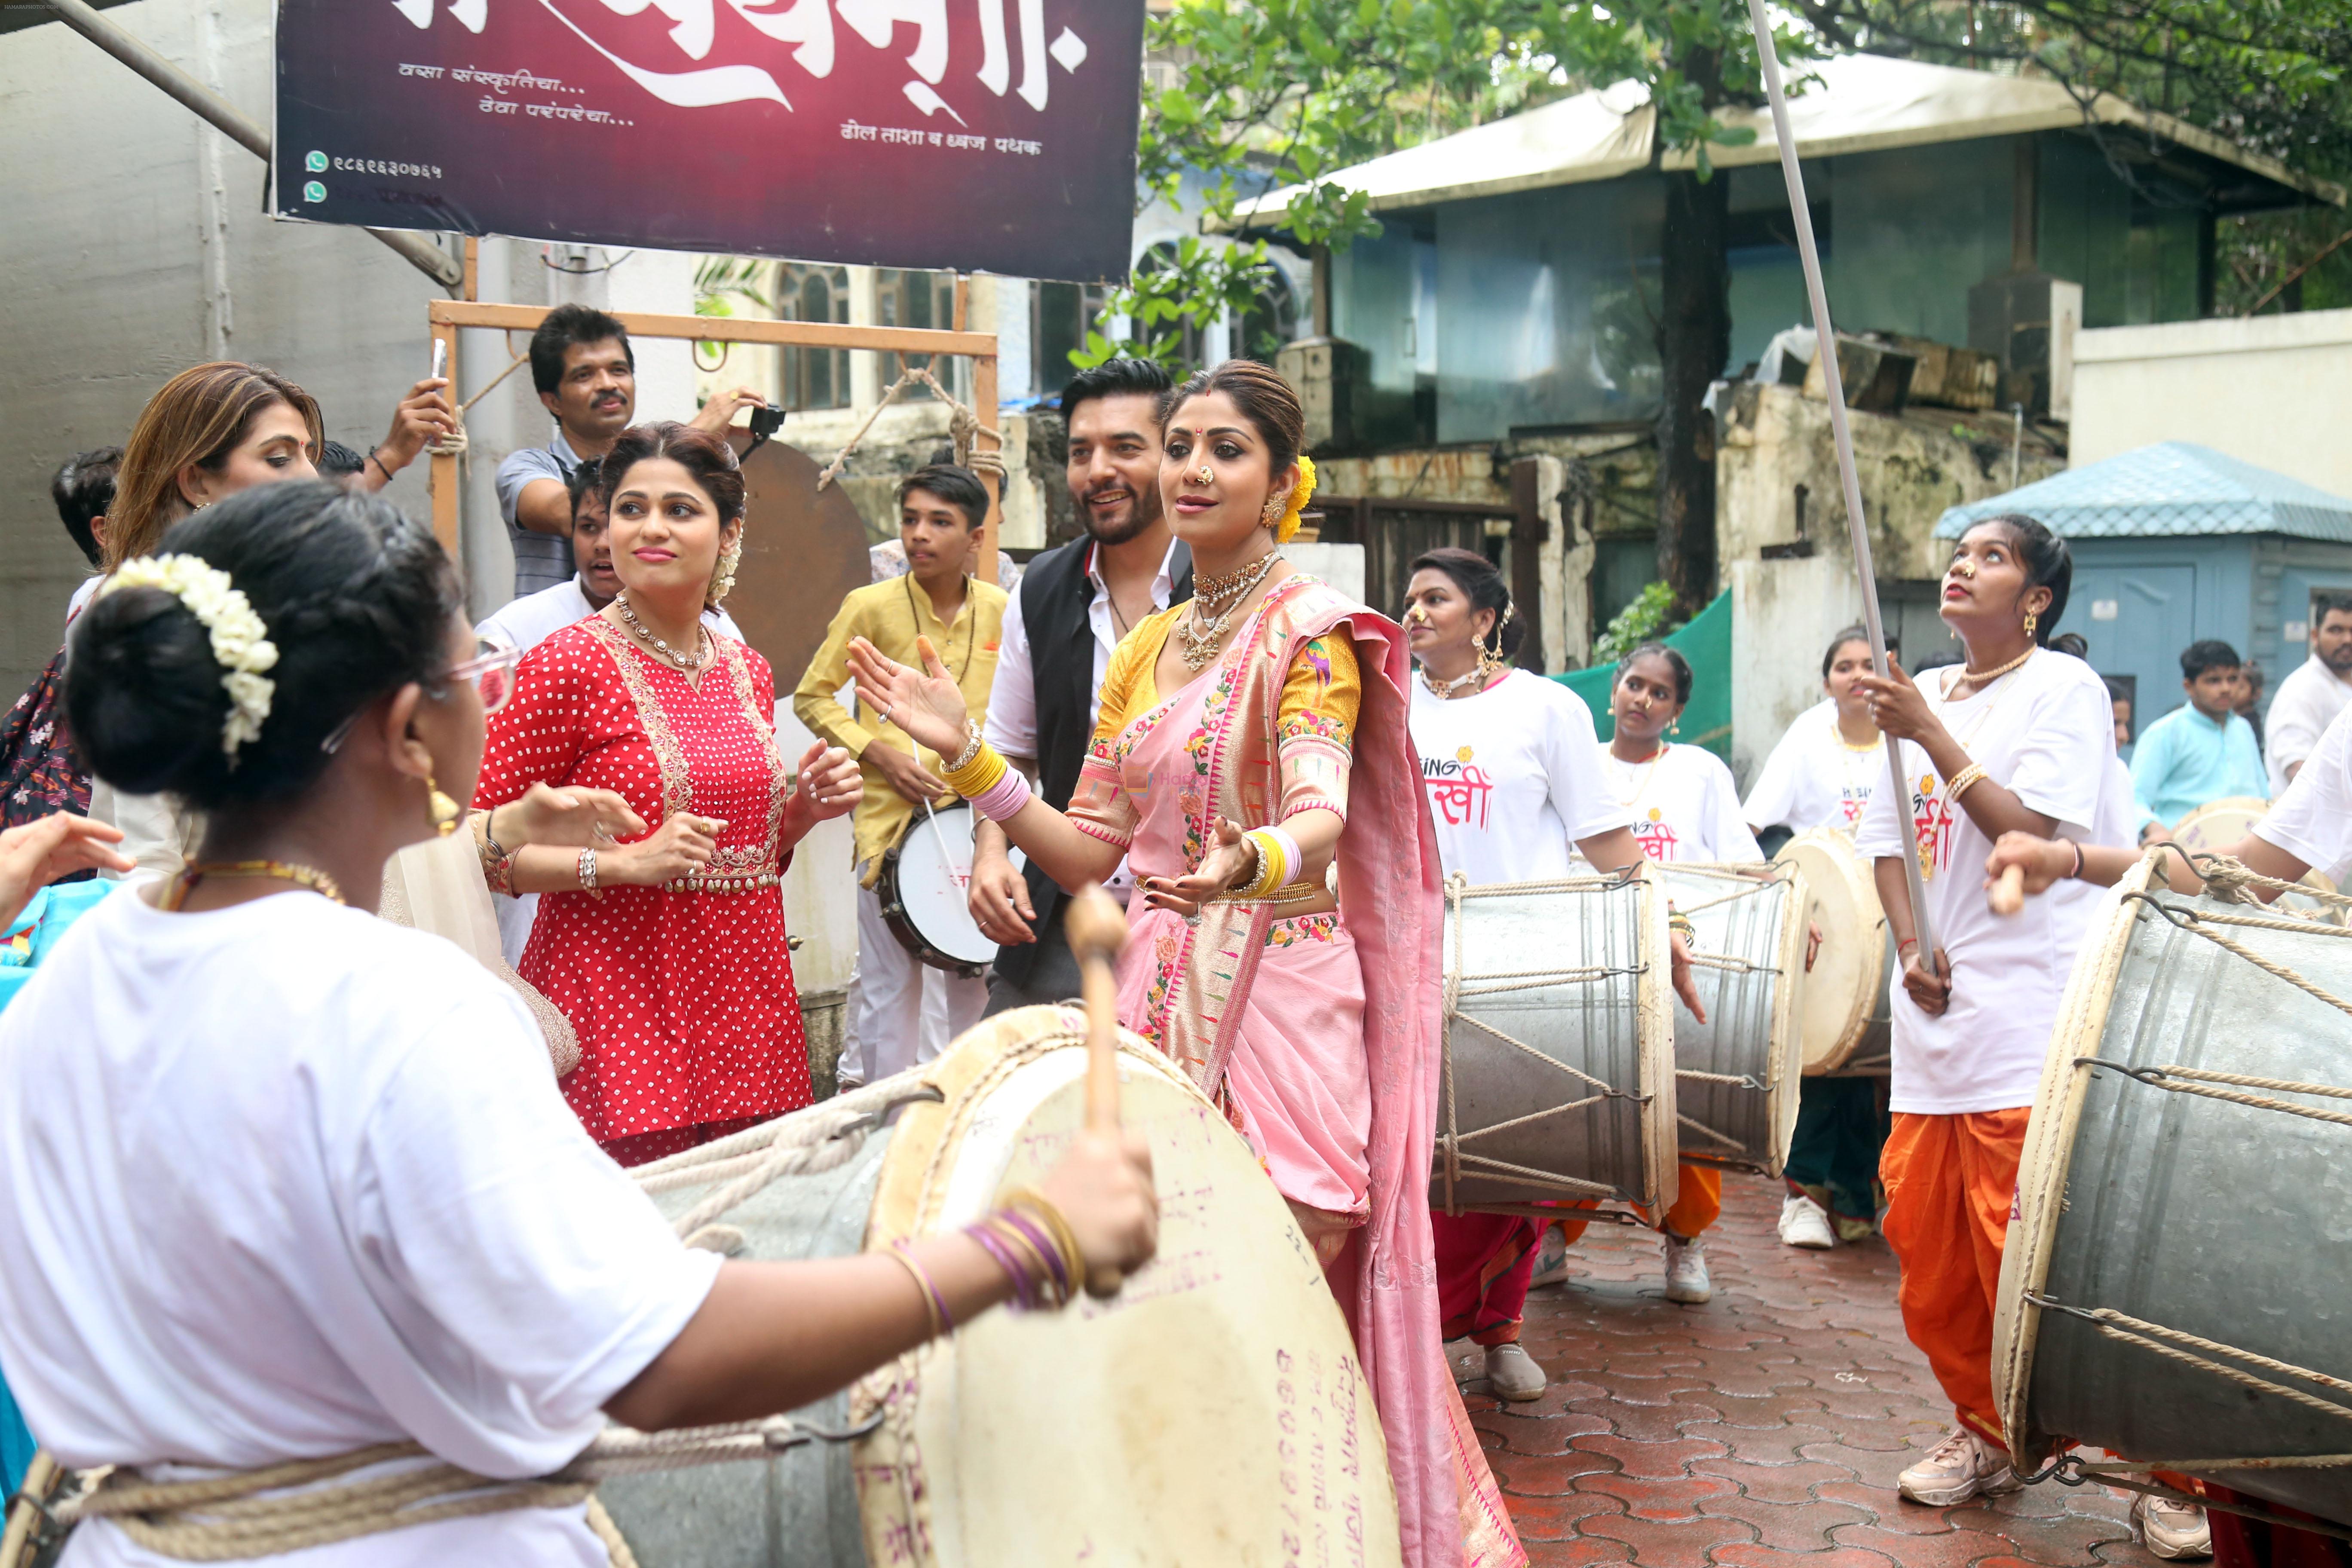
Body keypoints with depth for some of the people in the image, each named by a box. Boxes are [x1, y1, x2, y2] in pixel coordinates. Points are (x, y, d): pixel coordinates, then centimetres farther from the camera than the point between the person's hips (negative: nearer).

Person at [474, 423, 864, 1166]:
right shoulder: (568, 664, -7)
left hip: (742, 1006, 6)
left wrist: (803, 810, 4)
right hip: (616, 1005, -6)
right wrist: (627, 862, -19)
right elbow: (482, 844, -10)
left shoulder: (748, 672, 12)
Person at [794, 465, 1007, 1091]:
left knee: (978, 979, 13)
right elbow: (812, 695, 1)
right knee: (890, 986, 0)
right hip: (891, 820, -3)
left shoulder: (1002, 612, 3)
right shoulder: (871, 606, -5)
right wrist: (878, 753, -11)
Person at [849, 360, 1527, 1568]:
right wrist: (963, 752, 4)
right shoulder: (1145, 649, 15)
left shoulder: (1308, 628, -5)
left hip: (1282, 993, -6)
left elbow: (1321, 815, -22)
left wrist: (1251, 862, -44)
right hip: (1161, 993, 6)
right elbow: (1089, 853, 14)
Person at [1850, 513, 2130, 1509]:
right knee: (1924, 1234, 8)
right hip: (1936, 1014, 7)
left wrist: (1930, 736, -15)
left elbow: (2028, 830, -15)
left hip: (2030, 1023, -7)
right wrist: (1911, 945, 1)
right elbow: (1887, 838, 17)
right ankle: (1984, 1432, 26)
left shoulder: (2063, 689, -4)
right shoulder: (1924, 694, 15)